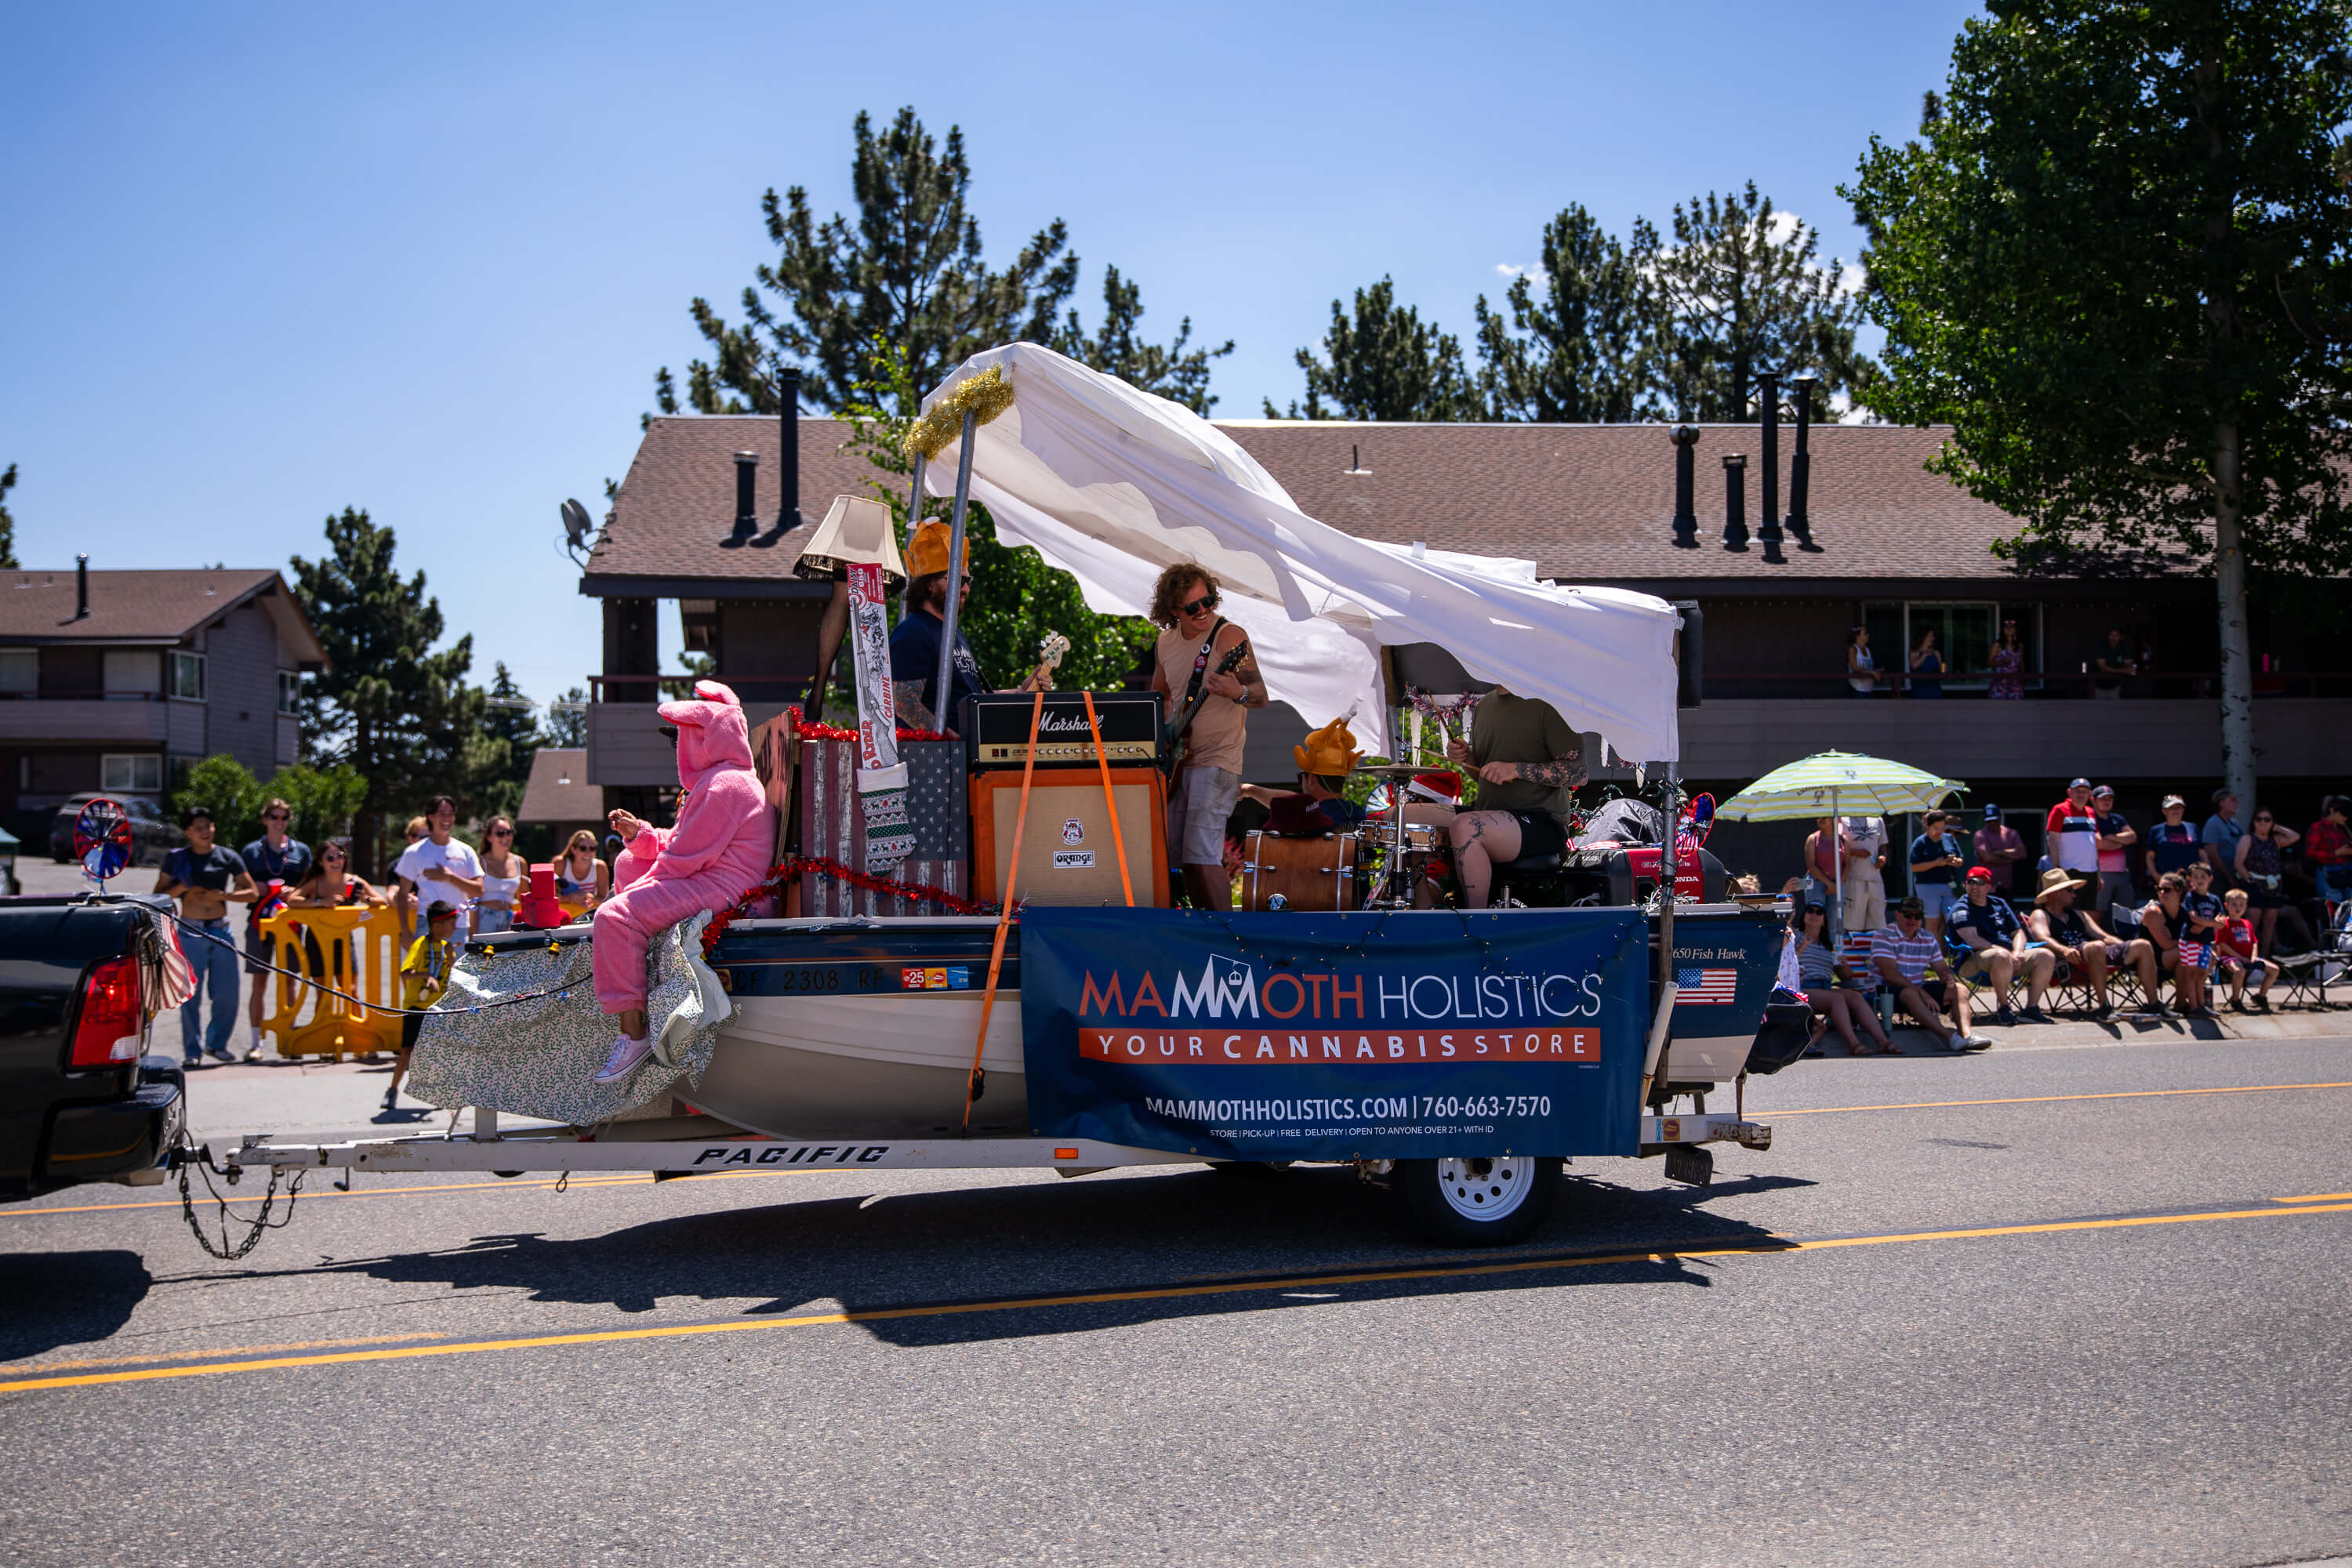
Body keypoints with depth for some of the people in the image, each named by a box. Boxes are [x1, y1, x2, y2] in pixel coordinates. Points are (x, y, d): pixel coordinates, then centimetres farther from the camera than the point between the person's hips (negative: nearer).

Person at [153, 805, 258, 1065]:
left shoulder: (228, 857, 6)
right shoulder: (176, 858, 4)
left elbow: (252, 893, 3)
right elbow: (158, 895, 5)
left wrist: (222, 895, -11)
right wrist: (182, 888, -12)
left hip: (221, 930, 2)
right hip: (190, 932, -2)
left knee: (227, 993, 0)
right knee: (191, 995, -3)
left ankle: (217, 1044, 19)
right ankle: (192, 1051, 6)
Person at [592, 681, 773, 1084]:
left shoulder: (725, 785, -17)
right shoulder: (714, 778, 20)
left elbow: (684, 858, -19)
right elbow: (678, 844, 23)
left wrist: (638, 891, -7)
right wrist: (641, 834, 6)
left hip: (722, 893, -12)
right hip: (707, 882, 12)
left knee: (614, 917, -25)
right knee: (627, 862, 26)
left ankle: (633, 1033, -24)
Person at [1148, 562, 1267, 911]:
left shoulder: (1228, 636, -11)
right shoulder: (1165, 642, 9)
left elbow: (1261, 697, -16)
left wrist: (1237, 693, -37)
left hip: (1216, 760, -7)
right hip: (1177, 759, 7)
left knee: (1202, 856, -18)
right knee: (1180, 854, 9)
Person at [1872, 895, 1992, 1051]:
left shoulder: (1928, 939, 13)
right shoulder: (1884, 936, -9)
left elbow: (1942, 968, 14)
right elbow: (1890, 974, -20)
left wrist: (1949, 978, -14)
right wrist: (1922, 993, -24)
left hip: (1919, 988, 7)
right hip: (1888, 990, -7)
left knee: (1960, 990, -9)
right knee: (1910, 993, -39)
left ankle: (1965, 1035, -31)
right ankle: (1949, 1037, -48)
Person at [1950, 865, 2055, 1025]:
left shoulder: (1999, 904, 21)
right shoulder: (1962, 909, -1)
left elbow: (2018, 932, 18)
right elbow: (1973, 940, -14)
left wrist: (2017, 954, -5)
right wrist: (2008, 954, -19)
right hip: (1974, 961, -7)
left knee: (2047, 956, -12)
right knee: (2002, 957, -39)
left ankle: (2032, 1008, -13)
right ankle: (2003, 1009, -24)